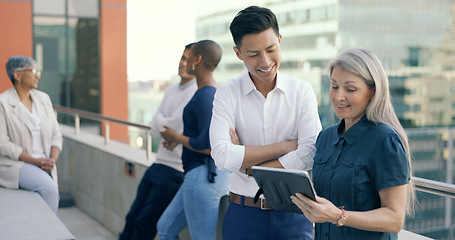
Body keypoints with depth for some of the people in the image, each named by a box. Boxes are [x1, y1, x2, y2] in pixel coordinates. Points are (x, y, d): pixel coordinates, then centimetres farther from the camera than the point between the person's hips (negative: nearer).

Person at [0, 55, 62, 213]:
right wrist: (36, 161, -17)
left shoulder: (43, 98, 11)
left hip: (44, 166, 5)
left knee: (51, 189, -21)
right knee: (49, 187, -27)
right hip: (14, 164, -5)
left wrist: (52, 160, -7)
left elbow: (56, 135, 11)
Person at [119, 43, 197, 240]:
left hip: (176, 171, -8)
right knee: (132, 219, 10)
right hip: (158, 165, 8)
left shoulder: (197, 93, -12)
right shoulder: (172, 90, 14)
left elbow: (173, 126, -18)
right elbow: (155, 131, 10)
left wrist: (159, 121, 1)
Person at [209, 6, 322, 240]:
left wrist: (246, 166, -12)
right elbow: (222, 156, -17)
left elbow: (310, 155, -15)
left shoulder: (303, 91, -3)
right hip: (244, 214, 0)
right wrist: (284, 146, -14)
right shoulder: (227, 93, -4)